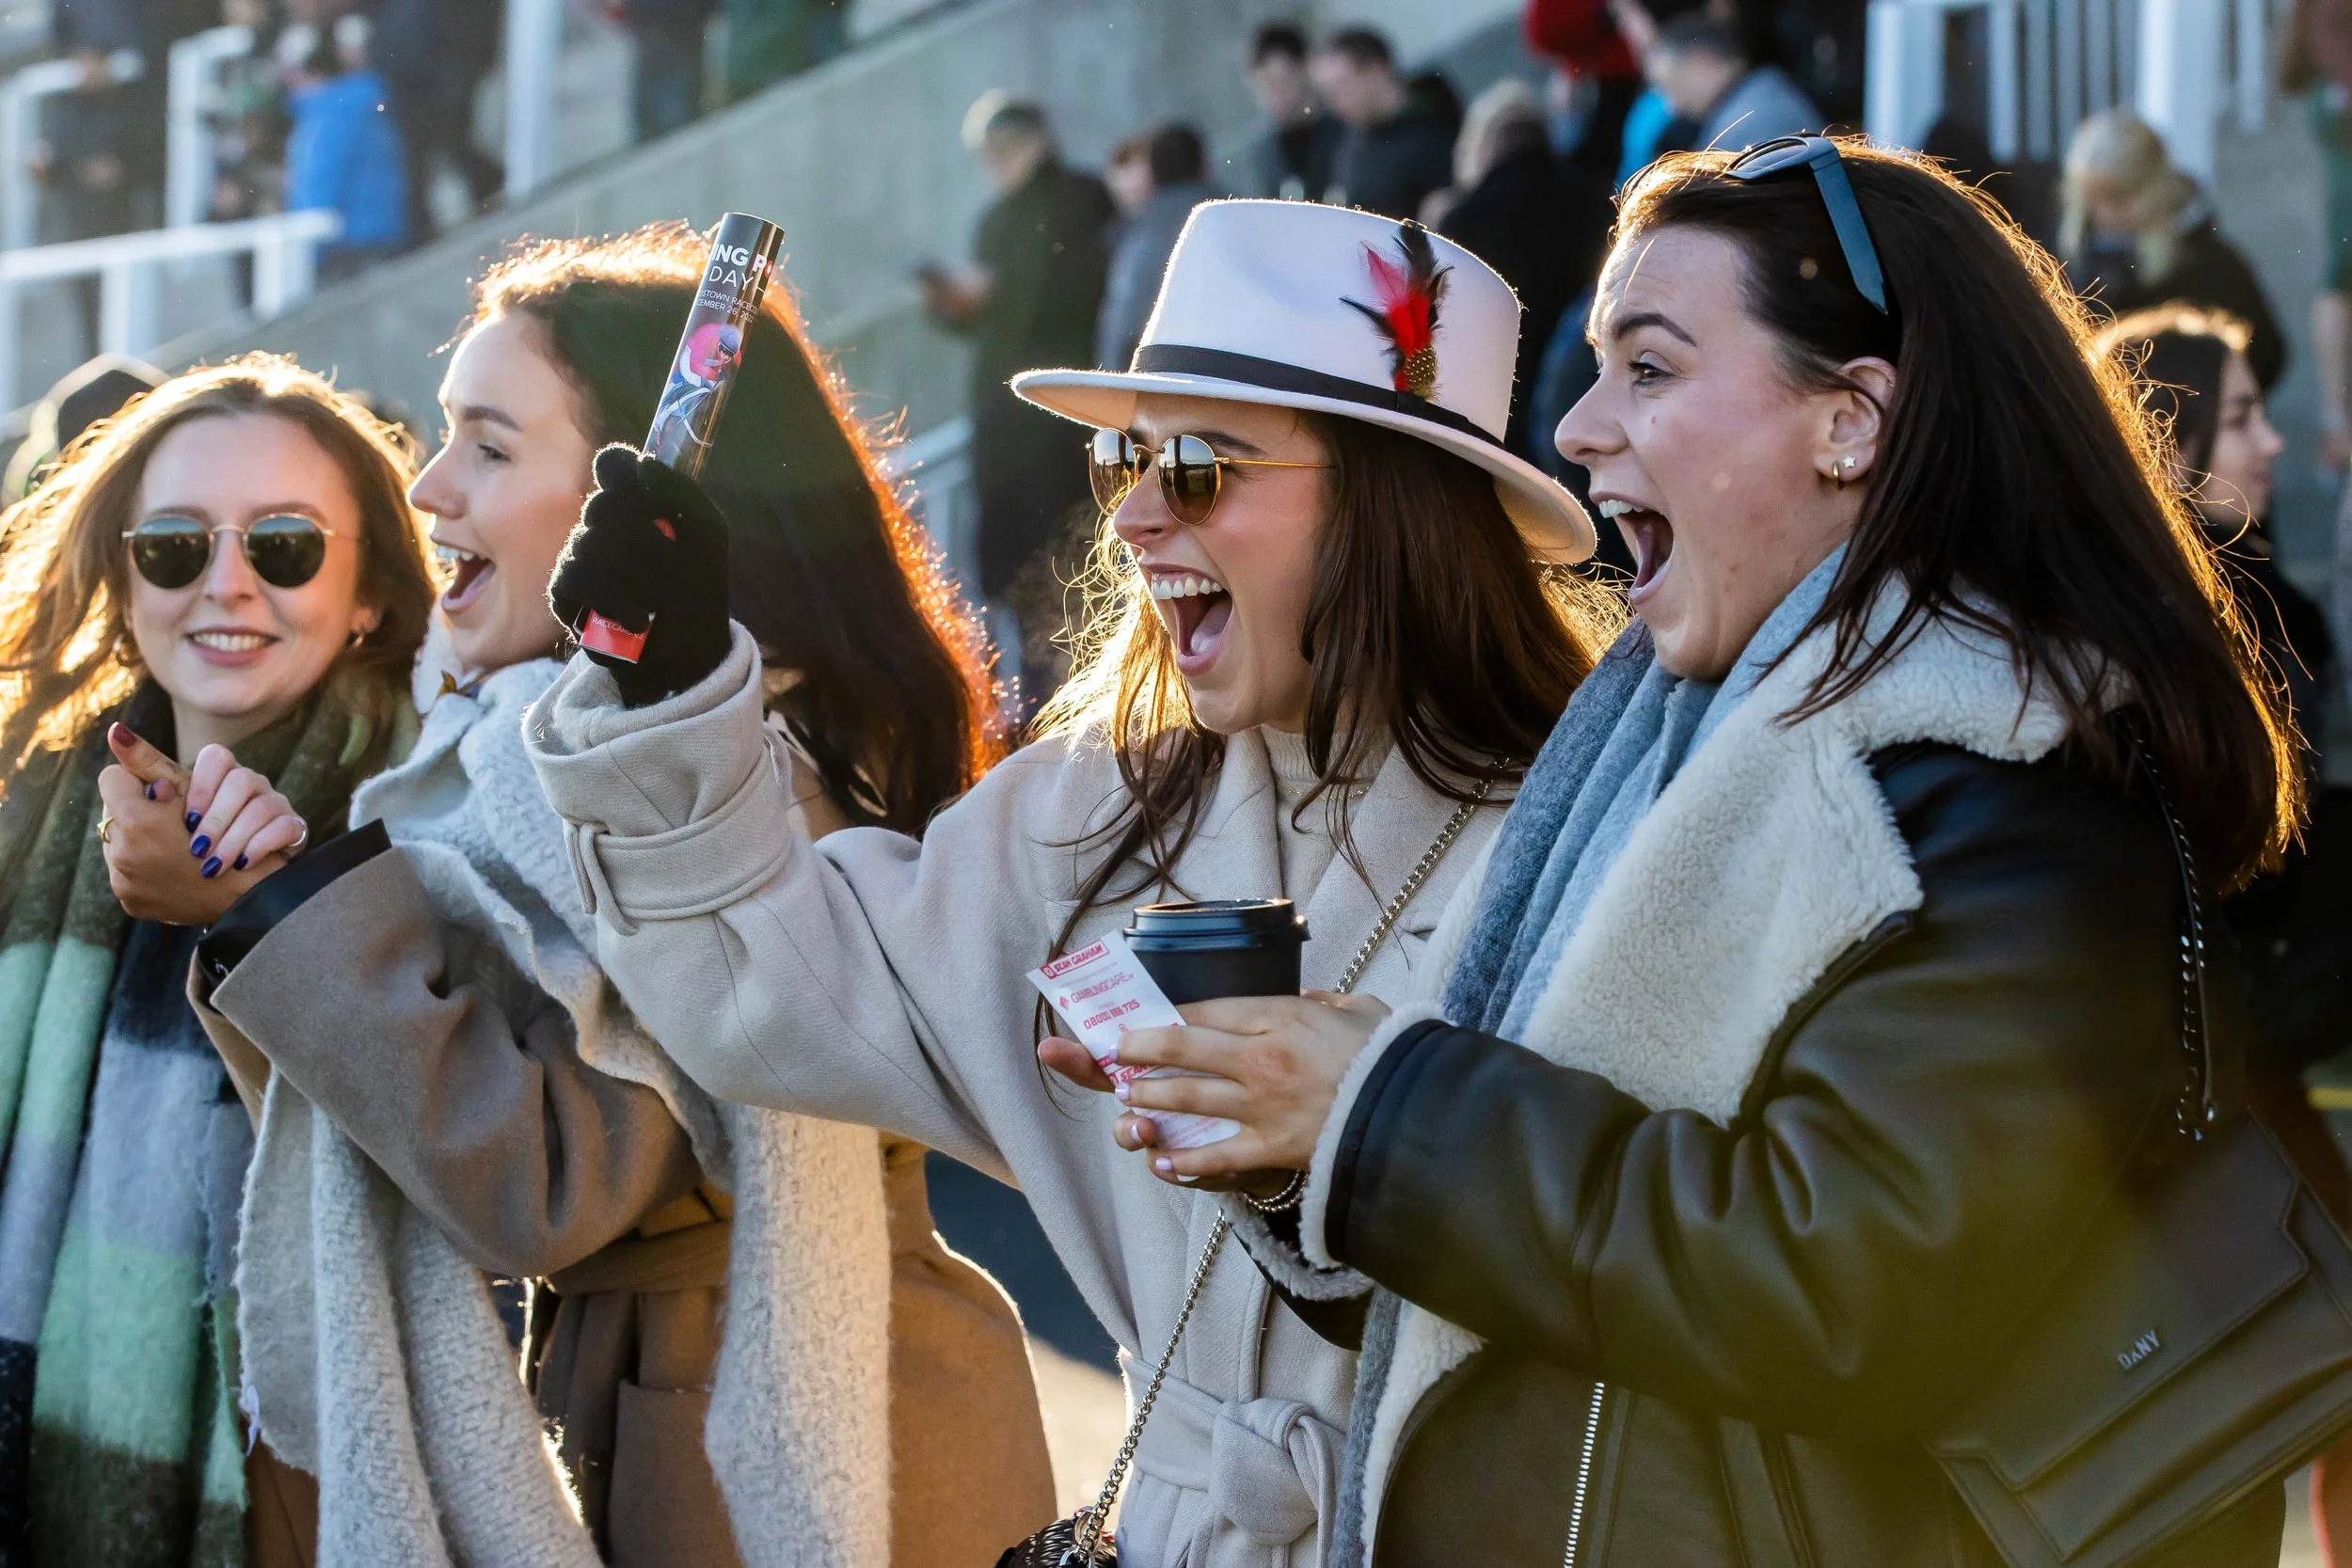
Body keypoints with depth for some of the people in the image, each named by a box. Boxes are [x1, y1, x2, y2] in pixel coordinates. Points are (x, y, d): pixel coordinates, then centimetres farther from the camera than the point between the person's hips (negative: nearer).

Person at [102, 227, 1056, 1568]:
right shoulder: (529, 762, 7)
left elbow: (549, 1184, -27)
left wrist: (306, 906, -22)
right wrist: (251, 910, -10)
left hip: (768, 1450, -8)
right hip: (611, 1409, 8)